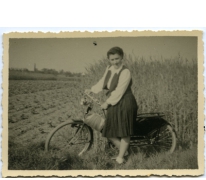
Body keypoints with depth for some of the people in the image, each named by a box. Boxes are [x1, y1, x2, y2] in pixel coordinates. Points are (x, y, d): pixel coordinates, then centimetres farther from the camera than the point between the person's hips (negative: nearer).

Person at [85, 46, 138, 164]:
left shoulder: (125, 72, -16)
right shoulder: (109, 69, 8)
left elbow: (119, 91, -20)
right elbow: (103, 82, 21)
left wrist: (108, 102, -17)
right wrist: (92, 90, 9)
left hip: (125, 104, -8)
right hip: (113, 104, 8)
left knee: (124, 132, 0)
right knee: (109, 132, 9)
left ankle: (120, 157, 12)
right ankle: (124, 151, 27)